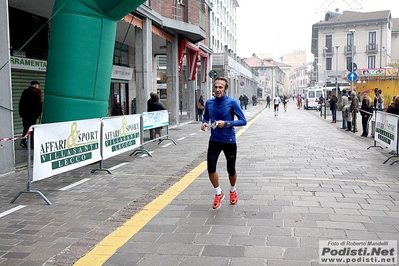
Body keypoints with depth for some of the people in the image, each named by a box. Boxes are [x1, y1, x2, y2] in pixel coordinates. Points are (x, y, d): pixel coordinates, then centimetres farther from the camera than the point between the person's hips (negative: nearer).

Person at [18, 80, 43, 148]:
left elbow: (21, 102, 12)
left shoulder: (25, 91, 12)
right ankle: (32, 143, 3)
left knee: (26, 127, 10)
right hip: (33, 113, -4)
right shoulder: (37, 91, -2)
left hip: (25, 112, 4)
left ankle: (23, 141, -3)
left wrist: (20, 112, 16)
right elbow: (39, 102, -9)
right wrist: (39, 112, -5)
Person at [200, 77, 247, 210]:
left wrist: (226, 123, -25)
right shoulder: (209, 103, -2)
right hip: (214, 140, 3)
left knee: (231, 170, 10)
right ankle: (218, 194, 16)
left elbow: (243, 121, -13)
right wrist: (204, 123, -9)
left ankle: (233, 191, 41)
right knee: (211, 167, -9)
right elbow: (205, 117, 15)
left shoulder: (232, 102, -14)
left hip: (229, 141, -2)